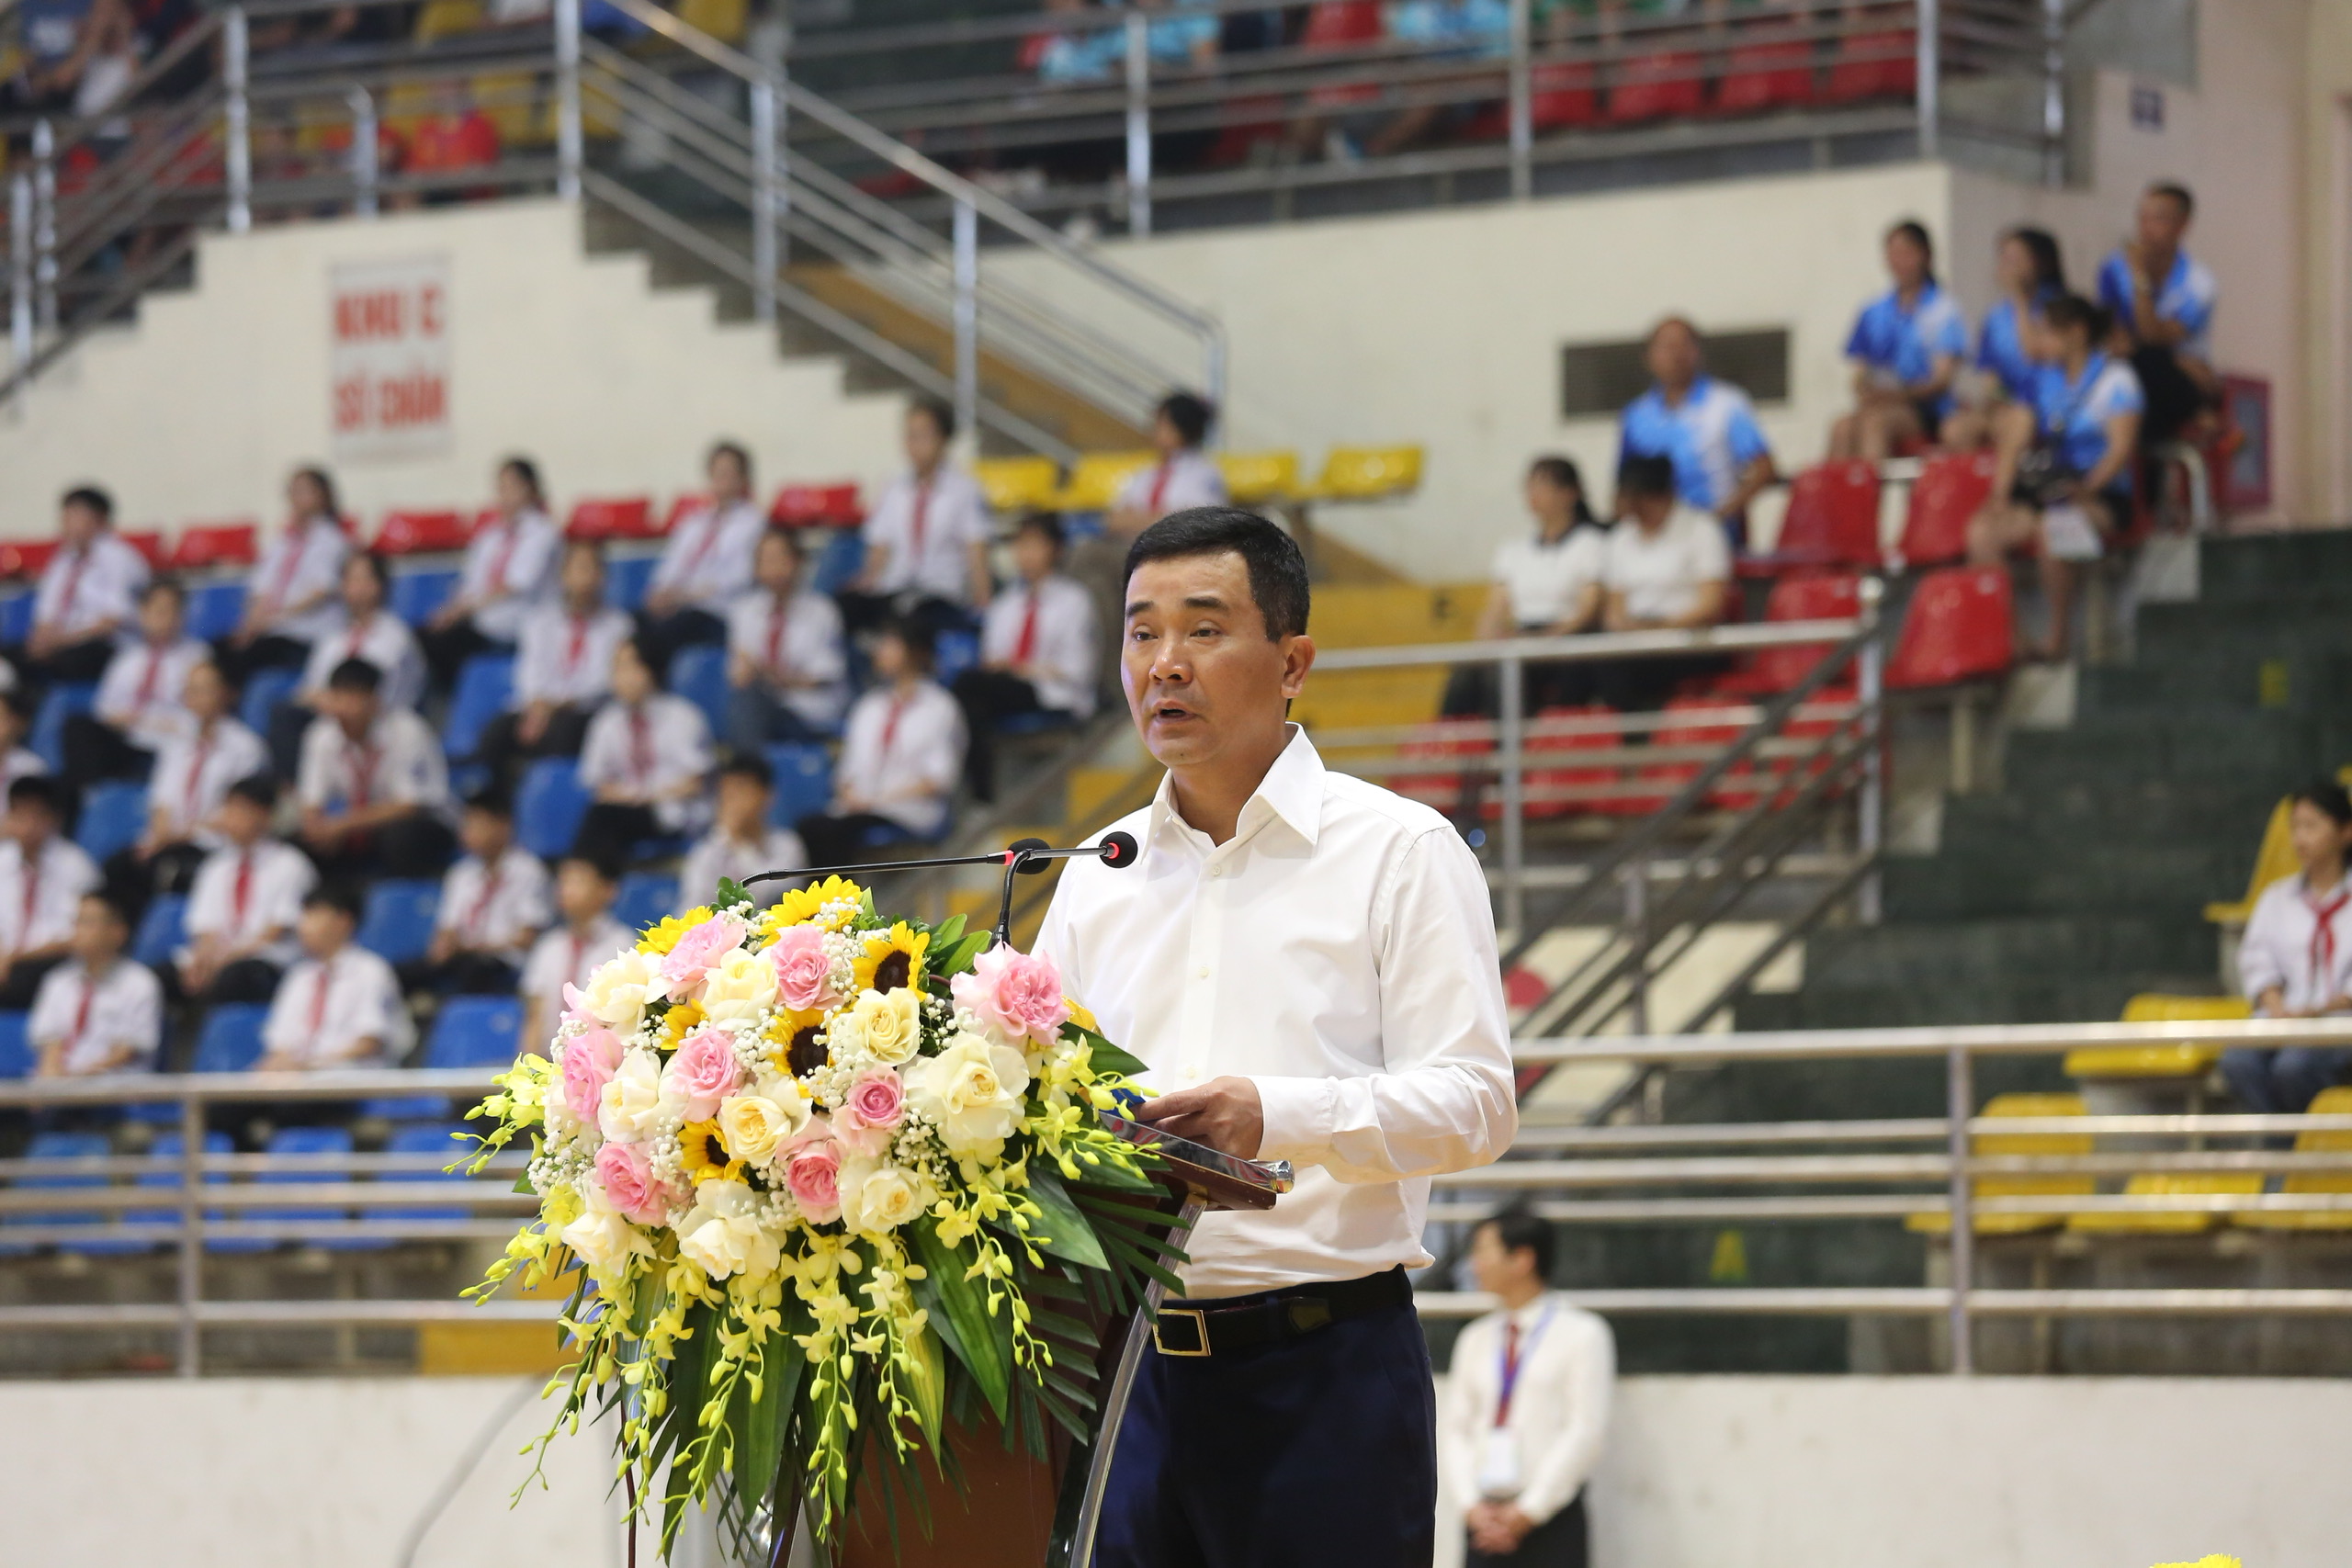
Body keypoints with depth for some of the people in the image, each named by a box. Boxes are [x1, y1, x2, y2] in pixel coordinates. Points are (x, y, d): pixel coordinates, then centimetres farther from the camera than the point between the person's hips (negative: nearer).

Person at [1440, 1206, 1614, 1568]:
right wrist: (1470, 1505, -4)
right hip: (1483, 1521, 5)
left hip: (1550, 1520, -5)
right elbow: (1453, 1429, 12)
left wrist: (1528, 1510, -11)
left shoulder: (1581, 1334, 0)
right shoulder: (1475, 1339, 16)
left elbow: (1585, 1430, -7)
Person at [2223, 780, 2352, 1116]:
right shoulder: (2277, 897, 24)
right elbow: (2257, 962, 11)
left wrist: (2318, 1011, -16)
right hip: (2284, 1019, 4)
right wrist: (2277, 1008, -9)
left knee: (2294, 1065, -36)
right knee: (2238, 1061, -30)